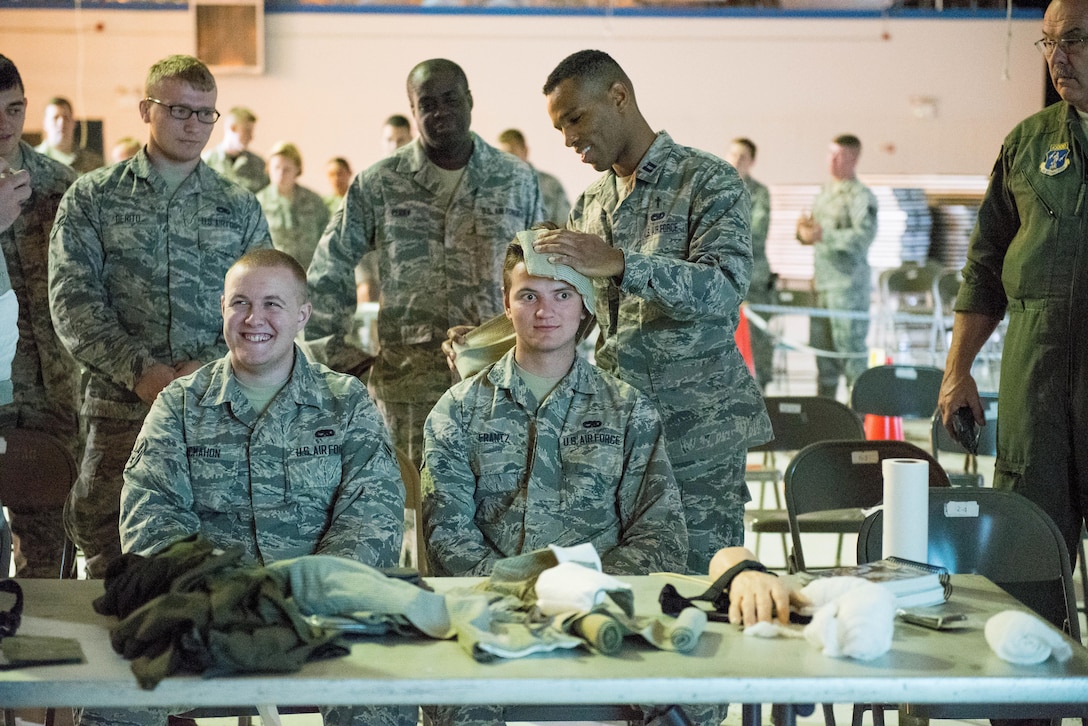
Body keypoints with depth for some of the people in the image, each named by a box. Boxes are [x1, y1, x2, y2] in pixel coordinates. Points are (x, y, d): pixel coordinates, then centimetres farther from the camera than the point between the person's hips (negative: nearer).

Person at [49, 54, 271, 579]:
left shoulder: (239, 208, 13)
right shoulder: (92, 198, 8)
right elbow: (72, 300, -2)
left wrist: (209, 368, -11)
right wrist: (139, 370, -14)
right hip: (120, 410, -1)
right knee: (108, 548, 2)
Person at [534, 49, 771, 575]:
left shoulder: (708, 182, -4)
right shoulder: (590, 204, 17)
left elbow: (724, 290, -19)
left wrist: (620, 263, -29)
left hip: (696, 430, -5)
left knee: (701, 579, -4)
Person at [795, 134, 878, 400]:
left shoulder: (861, 196, -7)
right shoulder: (824, 192, 18)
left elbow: (865, 235, -20)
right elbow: (814, 234, 24)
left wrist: (823, 235, -26)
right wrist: (804, 229, 0)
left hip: (849, 282, -8)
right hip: (822, 282, 8)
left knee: (850, 348, -6)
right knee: (821, 346, 11)